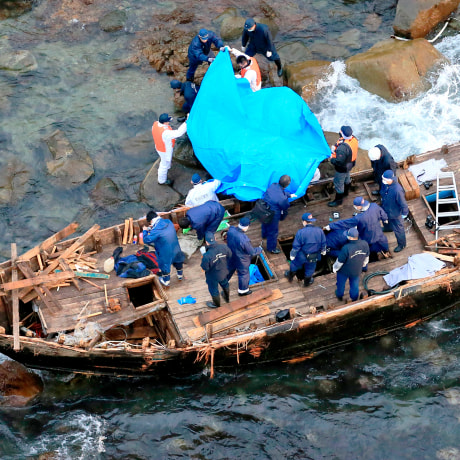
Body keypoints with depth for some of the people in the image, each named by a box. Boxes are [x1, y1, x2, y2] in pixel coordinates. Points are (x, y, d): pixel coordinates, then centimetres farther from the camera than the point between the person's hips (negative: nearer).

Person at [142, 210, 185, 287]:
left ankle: (166, 280, 46)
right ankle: (180, 275, 57)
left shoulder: (156, 231, -33)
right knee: (178, 262, 32)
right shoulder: (168, 222, -12)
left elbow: (146, 240, -20)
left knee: (165, 266, 22)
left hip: (166, 253, -6)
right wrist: (153, 228, 4)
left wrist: (145, 231, -4)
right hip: (175, 248, 6)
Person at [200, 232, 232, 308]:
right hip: (224, 272, 4)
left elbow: (205, 268, -25)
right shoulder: (224, 247, -28)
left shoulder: (207, 256, -41)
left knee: (214, 290, 26)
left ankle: (217, 305, 52)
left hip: (213, 276, -4)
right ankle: (227, 298, 62)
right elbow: (230, 256, -9)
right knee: (225, 284, 35)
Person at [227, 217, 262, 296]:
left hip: (231, 256, 6)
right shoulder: (244, 240, -42)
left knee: (229, 269, 33)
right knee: (243, 274, 22)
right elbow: (252, 252, -24)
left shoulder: (231, 230, -24)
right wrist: (259, 249, -6)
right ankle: (243, 290, 46)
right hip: (241, 260, -6)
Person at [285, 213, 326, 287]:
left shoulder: (300, 232, -25)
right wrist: (323, 251, 20)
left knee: (294, 265, 28)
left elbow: (296, 246, -18)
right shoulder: (320, 231, -15)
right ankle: (307, 282, 50)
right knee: (310, 269, 28)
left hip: (301, 256, -2)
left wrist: (292, 255, -2)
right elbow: (323, 244, 0)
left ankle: (290, 277, 51)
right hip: (314, 258, 2)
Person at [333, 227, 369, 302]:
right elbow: (366, 257, -3)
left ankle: (339, 295, 53)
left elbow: (340, 262, -24)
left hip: (344, 271, -3)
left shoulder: (346, 248, -40)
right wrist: (364, 265, 18)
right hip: (357, 271, 3)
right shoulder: (365, 244, -23)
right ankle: (354, 299, 50)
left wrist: (335, 268, -3)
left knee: (341, 283, 27)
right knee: (354, 285, 28)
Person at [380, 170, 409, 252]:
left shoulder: (397, 190, -43)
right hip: (385, 209, 7)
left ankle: (401, 245, 39)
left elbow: (403, 203, -29)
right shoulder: (385, 184, -21)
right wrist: (382, 199, 20)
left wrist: (404, 213, -16)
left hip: (395, 213, -7)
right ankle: (388, 228, 73)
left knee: (398, 229, 15)